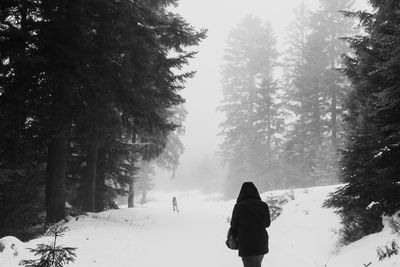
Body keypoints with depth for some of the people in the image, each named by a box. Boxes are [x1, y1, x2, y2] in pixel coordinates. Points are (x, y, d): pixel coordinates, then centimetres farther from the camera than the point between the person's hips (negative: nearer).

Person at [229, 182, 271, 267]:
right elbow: (267, 223, 11)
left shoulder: (239, 206, -12)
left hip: (246, 245, -4)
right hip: (262, 244, 4)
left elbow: (233, 226, -3)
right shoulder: (264, 205, -2)